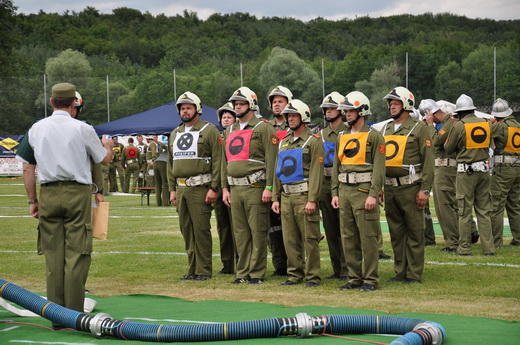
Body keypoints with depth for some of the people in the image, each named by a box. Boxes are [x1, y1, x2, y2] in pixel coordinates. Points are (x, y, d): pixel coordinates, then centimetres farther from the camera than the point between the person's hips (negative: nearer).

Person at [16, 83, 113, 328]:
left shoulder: (36, 129, 5)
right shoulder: (82, 129, -5)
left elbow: (27, 168, 8)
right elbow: (104, 159, 7)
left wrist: (32, 200, 16)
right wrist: (107, 145, 29)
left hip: (48, 195, 3)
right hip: (77, 193, -3)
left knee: (53, 256, 6)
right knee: (76, 255, -1)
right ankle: (75, 314, -1)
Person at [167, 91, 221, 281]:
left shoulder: (209, 131, -3)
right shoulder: (175, 134, 17)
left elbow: (217, 161, -8)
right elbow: (170, 163, 20)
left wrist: (214, 188, -14)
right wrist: (172, 189, 13)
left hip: (200, 188, -6)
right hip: (181, 188, 6)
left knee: (201, 229, -7)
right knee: (186, 230, 8)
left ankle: (204, 270, -1)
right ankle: (192, 270, 14)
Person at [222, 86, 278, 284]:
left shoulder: (263, 129, -4)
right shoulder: (230, 131, 17)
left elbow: (271, 160, -9)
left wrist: (269, 188, -15)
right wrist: (225, 188, 13)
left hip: (255, 188, -7)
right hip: (235, 188, 7)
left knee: (258, 232, -4)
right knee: (240, 232, 9)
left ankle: (257, 273, 1)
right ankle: (243, 272, 15)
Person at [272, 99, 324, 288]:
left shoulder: (313, 141, -5)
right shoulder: (283, 143, 17)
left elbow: (316, 173, -11)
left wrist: (312, 200, -18)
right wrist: (276, 198, 12)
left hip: (304, 195, -7)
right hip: (286, 196, 7)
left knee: (309, 238, -4)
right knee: (290, 239, 8)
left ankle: (312, 276, 1)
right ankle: (295, 274, 15)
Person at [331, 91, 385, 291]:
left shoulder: (374, 137, -4)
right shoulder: (342, 137, 15)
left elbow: (379, 168, -9)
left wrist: (373, 194, -16)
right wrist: (335, 193, 10)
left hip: (364, 190, -6)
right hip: (345, 190, 7)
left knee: (368, 237, -5)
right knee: (348, 238, 8)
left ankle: (371, 279, 1)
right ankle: (355, 278, 15)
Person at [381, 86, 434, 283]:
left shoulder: (419, 129, -3)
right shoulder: (385, 130, 15)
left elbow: (428, 161, -7)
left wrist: (425, 189, -13)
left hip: (410, 187, -6)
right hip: (389, 188, 6)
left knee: (414, 231, -1)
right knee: (396, 231, 10)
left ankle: (414, 273, 3)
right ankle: (400, 271, 18)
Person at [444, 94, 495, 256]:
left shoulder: (459, 126, -9)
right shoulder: (486, 124, 4)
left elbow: (448, 149, -1)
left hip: (466, 171, -4)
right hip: (484, 169, 4)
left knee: (464, 211, 2)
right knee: (484, 210, 9)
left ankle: (464, 248, 5)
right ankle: (488, 247, 7)